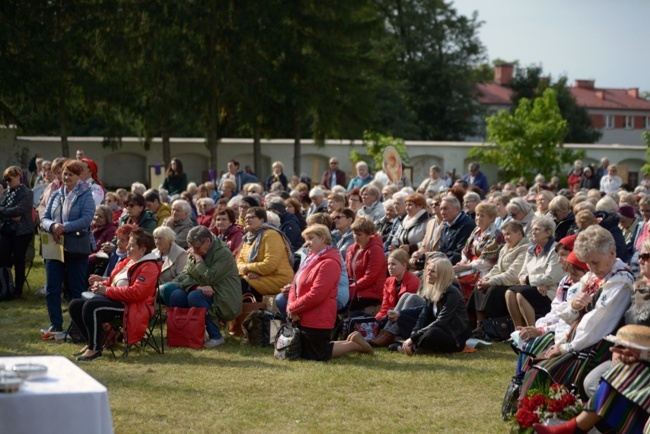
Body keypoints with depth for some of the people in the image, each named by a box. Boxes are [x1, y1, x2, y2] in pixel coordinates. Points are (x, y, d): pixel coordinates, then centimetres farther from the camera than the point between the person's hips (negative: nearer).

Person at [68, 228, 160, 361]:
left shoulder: (149, 267, -9)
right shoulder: (127, 262, 21)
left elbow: (136, 292, -22)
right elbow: (113, 282, 29)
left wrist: (107, 291, -19)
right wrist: (101, 285, 4)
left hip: (131, 308, -10)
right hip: (115, 300, 10)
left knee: (91, 306, -32)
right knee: (75, 305, 0)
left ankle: (95, 349, -22)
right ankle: (91, 343, 8)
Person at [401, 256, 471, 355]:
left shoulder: (452, 294, -18)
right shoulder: (431, 291, 6)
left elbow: (440, 322, -25)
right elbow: (423, 317, -1)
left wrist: (413, 338, -27)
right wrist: (412, 335, -20)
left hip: (456, 338, -8)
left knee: (432, 333, -38)